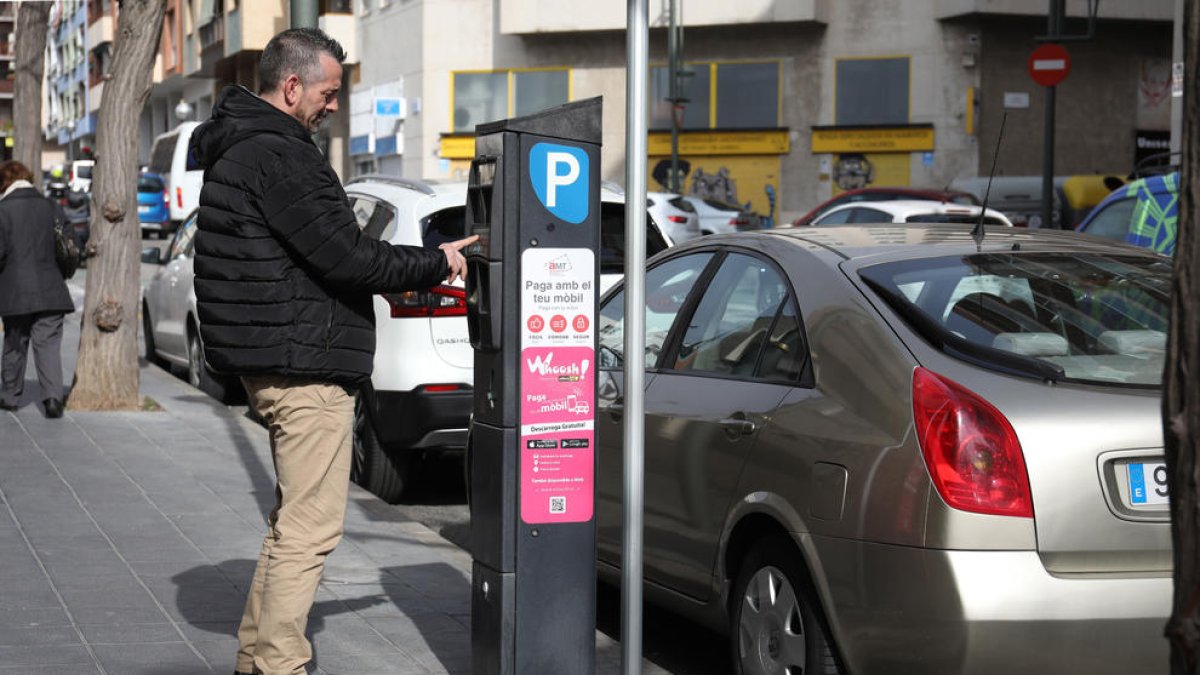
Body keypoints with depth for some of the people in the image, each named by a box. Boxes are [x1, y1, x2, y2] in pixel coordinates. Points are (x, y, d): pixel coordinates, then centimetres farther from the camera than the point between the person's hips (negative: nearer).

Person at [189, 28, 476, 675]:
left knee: (294, 518, 20)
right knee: (310, 527, -7)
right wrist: (433, 265, -8)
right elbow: (342, 256, -20)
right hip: (305, 366, -11)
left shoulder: (239, 150, 16)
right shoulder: (276, 156, -17)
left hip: (273, 364, 11)